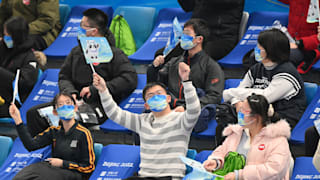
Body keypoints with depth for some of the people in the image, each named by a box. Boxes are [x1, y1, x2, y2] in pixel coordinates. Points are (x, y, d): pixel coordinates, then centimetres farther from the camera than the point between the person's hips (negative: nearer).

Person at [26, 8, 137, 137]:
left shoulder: (113, 54, -1)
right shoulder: (76, 51, 20)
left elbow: (130, 79, -13)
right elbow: (64, 77, 21)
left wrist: (96, 89, -16)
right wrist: (70, 92, -5)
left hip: (97, 106, -7)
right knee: (33, 113, -9)